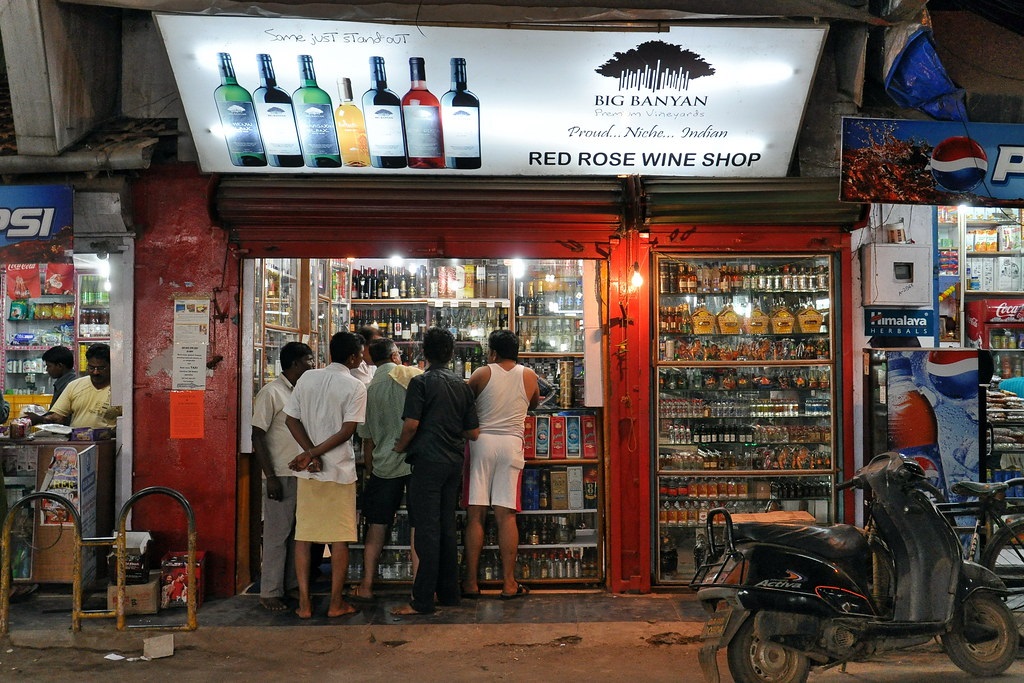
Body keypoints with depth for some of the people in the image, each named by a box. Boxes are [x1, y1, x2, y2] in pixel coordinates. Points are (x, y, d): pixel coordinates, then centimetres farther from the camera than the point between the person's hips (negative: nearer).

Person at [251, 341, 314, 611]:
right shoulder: (271, 393, -9)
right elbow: (257, 437, -12)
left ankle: (293, 584, 23)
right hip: (281, 476, -7)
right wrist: (271, 477, -16)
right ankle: (270, 592, 8)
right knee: (277, 535, -1)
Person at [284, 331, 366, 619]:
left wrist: (311, 452, -6)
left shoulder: (307, 378, 5)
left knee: (303, 535, 10)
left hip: (307, 471, 4)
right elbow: (347, 431, -15)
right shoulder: (355, 387, -8)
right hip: (339, 470, -4)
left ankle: (304, 603, 12)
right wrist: (314, 453, -13)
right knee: (340, 538, 6)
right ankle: (336, 603, 12)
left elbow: (291, 419, 1)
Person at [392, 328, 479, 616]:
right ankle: (449, 593, 19)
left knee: (427, 530, -5)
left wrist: (400, 448, 2)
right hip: (454, 461, 6)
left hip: (428, 461, -6)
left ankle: (422, 600, -3)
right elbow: (473, 432, 10)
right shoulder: (462, 385, 10)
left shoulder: (421, 382, -7)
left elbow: (411, 424, -15)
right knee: (447, 527, 13)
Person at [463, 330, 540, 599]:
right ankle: (509, 583, 4)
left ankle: (471, 582, 5)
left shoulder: (482, 374, 1)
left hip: (481, 442, -1)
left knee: (475, 514, 2)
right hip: (511, 445, 1)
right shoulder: (529, 375, 8)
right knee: (506, 515, 2)